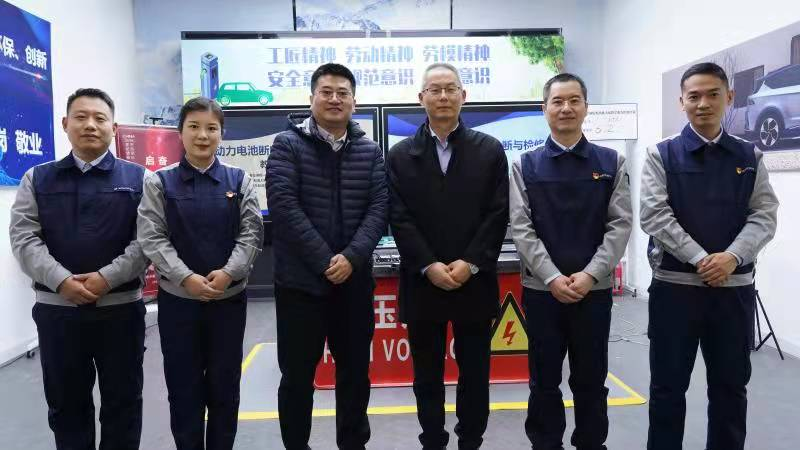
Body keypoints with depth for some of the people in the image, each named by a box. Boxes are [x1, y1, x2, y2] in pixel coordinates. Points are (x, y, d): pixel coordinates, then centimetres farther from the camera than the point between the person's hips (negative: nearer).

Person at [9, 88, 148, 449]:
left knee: (122, 402, 9)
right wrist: (61, 280, -15)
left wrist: (107, 278, -17)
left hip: (120, 307, -2)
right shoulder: (38, 179, 9)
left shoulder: (137, 179, 3)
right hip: (56, 308, 2)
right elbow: (23, 237, -1)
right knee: (65, 403, 14)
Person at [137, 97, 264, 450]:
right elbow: (152, 237, -6)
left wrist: (229, 272, -16)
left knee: (225, 383, 11)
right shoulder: (159, 182, -1)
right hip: (177, 298, 0)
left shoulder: (239, 180, 2)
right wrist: (186, 278, -17)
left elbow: (251, 232, -2)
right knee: (183, 385, 10)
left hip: (229, 297, 1)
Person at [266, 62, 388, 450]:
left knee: (355, 370, 14)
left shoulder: (370, 152, 8)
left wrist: (351, 257, -15)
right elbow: (284, 206, -12)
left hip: (355, 279, 3)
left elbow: (379, 208, 0)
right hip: (300, 279, -3)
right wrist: (324, 261, -17)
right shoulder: (288, 145, -1)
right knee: (297, 374, 8)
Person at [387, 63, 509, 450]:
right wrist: (430, 266, -12)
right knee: (427, 375, 11)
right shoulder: (401, 155, 5)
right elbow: (399, 218, -2)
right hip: (423, 283, 0)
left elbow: (498, 214, -2)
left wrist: (470, 263, -12)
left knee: (474, 372, 11)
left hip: (475, 282, 0)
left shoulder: (490, 150, 4)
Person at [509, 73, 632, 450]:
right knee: (544, 380, 11)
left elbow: (620, 224, -1)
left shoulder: (611, 162, 5)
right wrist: (552, 277, -13)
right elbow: (521, 228, -4)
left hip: (594, 288, 1)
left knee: (591, 380, 12)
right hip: (541, 289, 0)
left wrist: (590, 274, -12)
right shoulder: (525, 165, 3)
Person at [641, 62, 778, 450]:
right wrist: (701, 259, -16)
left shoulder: (750, 157, 8)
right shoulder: (661, 154, 0)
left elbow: (764, 216, 1)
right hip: (674, 284, -2)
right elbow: (654, 215, -9)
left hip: (734, 286, 3)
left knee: (731, 386, 14)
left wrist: (731, 257, -16)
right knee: (668, 387, 7)